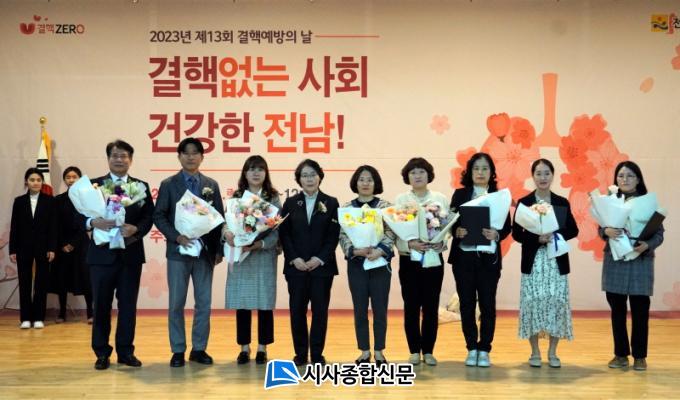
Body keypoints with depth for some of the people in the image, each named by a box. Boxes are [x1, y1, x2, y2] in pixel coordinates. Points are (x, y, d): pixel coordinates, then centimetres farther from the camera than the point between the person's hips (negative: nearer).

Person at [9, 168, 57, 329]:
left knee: (41, 282, 2)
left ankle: (39, 317, 9)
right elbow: (14, 227, 4)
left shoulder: (49, 200, 1)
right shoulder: (19, 201, 4)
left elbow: (53, 226, -2)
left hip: (42, 246, -1)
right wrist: (12, 250, -1)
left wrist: (52, 248, -8)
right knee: (25, 282, 4)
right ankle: (25, 317, 9)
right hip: (24, 246, 1)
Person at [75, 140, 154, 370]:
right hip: (102, 253, -1)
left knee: (128, 304, 6)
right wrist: (93, 222, -22)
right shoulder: (94, 184, 4)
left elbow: (149, 217, 1)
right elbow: (80, 215, -2)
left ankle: (126, 351, 16)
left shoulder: (141, 186, 8)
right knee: (101, 305, 4)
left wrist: (136, 228, -18)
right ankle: (102, 353, 14)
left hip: (131, 253, 1)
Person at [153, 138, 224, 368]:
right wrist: (177, 237, -16)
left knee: (204, 303, 5)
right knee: (176, 304, 2)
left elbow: (219, 218, 7)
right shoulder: (168, 184, 3)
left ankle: (199, 349, 15)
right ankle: (178, 351, 11)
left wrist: (219, 249, 0)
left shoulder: (211, 185, 8)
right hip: (178, 251, -2)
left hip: (205, 252, 2)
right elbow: (159, 217, -2)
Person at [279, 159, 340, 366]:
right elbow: (284, 234, 3)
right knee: (297, 310, 1)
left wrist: (320, 259, -11)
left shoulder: (331, 203, 5)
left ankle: (317, 353, 9)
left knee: (320, 310, 1)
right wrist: (294, 258, -10)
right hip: (296, 266, 1)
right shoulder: (290, 203, 8)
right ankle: (300, 353, 11)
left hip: (322, 266, -1)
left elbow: (334, 235, -1)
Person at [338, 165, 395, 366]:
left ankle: (379, 351, 14)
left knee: (380, 309, 3)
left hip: (380, 262, -1)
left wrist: (379, 251, -19)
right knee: (360, 310, 5)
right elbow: (342, 235, 0)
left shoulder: (385, 206, 2)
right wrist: (355, 250, -16)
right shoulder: (346, 208, 6)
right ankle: (364, 351, 15)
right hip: (356, 264, 1)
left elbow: (390, 234, -4)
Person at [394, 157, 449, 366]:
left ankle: (428, 351, 13)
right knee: (411, 306, 2)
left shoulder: (441, 199, 5)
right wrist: (410, 244, -19)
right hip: (409, 259, -1)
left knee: (431, 307, 3)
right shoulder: (400, 200, 2)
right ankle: (414, 351, 12)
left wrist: (442, 242, -16)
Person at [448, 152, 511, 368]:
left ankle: (484, 350, 12)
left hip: (489, 258, 0)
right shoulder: (460, 194, 6)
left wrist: (497, 234, -18)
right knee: (467, 304, 4)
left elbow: (507, 227, 2)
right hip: (463, 256, 0)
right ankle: (471, 349, 15)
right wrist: (457, 231, -19)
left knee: (487, 304, 2)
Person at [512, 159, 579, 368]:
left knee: (557, 302, -1)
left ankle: (552, 352, 12)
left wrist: (556, 236, -13)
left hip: (557, 260, 2)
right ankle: (535, 352, 11)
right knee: (533, 302, -3)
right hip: (533, 260, -1)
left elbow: (573, 230, 6)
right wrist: (537, 238, -18)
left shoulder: (562, 203, 7)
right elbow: (516, 233, -3)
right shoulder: (524, 202, 1)